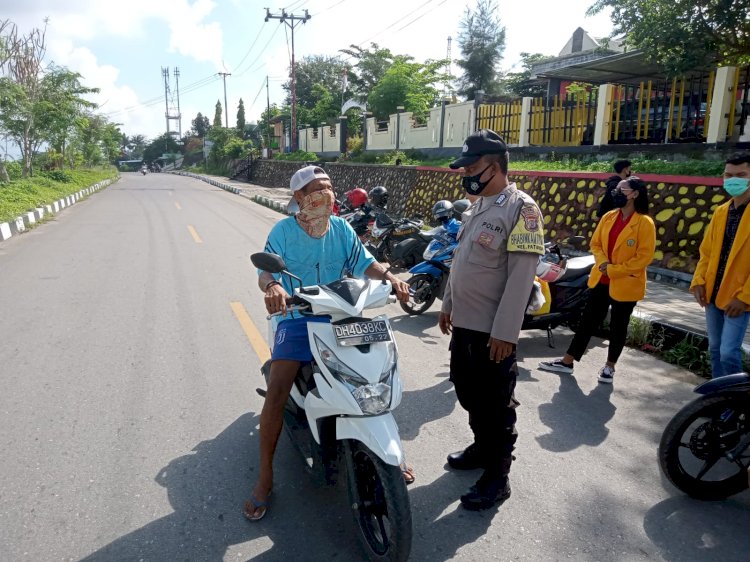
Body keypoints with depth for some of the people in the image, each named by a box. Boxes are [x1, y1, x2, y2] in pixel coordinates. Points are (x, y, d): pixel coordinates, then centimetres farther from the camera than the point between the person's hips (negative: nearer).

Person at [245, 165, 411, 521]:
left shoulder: (342, 228, 6)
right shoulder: (283, 230, -5)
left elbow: (364, 263, 2)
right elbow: (266, 270, -15)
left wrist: (391, 278, -18)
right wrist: (273, 287, -39)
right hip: (297, 317, -3)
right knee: (277, 391, -20)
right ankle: (265, 476, -1)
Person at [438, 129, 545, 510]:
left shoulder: (521, 209, -15)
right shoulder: (477, 207, 12)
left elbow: (521, 275, -20)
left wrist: (504, 332, -22)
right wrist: (448, 305, 19)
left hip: (493, 331, -9)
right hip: (464, 323, 9)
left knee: (495, 405, 4)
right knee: (468, 393, 21)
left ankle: (497, 477, 20)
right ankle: (483, 447, 42)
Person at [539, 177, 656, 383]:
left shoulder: (645, 223, -12)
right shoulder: (608, 217, 5)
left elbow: (645, 256, -16)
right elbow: (595, 243, 10)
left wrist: (614, 270, -18)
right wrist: (603, 262, -9)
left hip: (625, 284, -5)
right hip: (601, 279, 5)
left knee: (618, 326, 9)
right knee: (587, 321, 10)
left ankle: (609, 366, 26)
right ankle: (567, 362, 17)